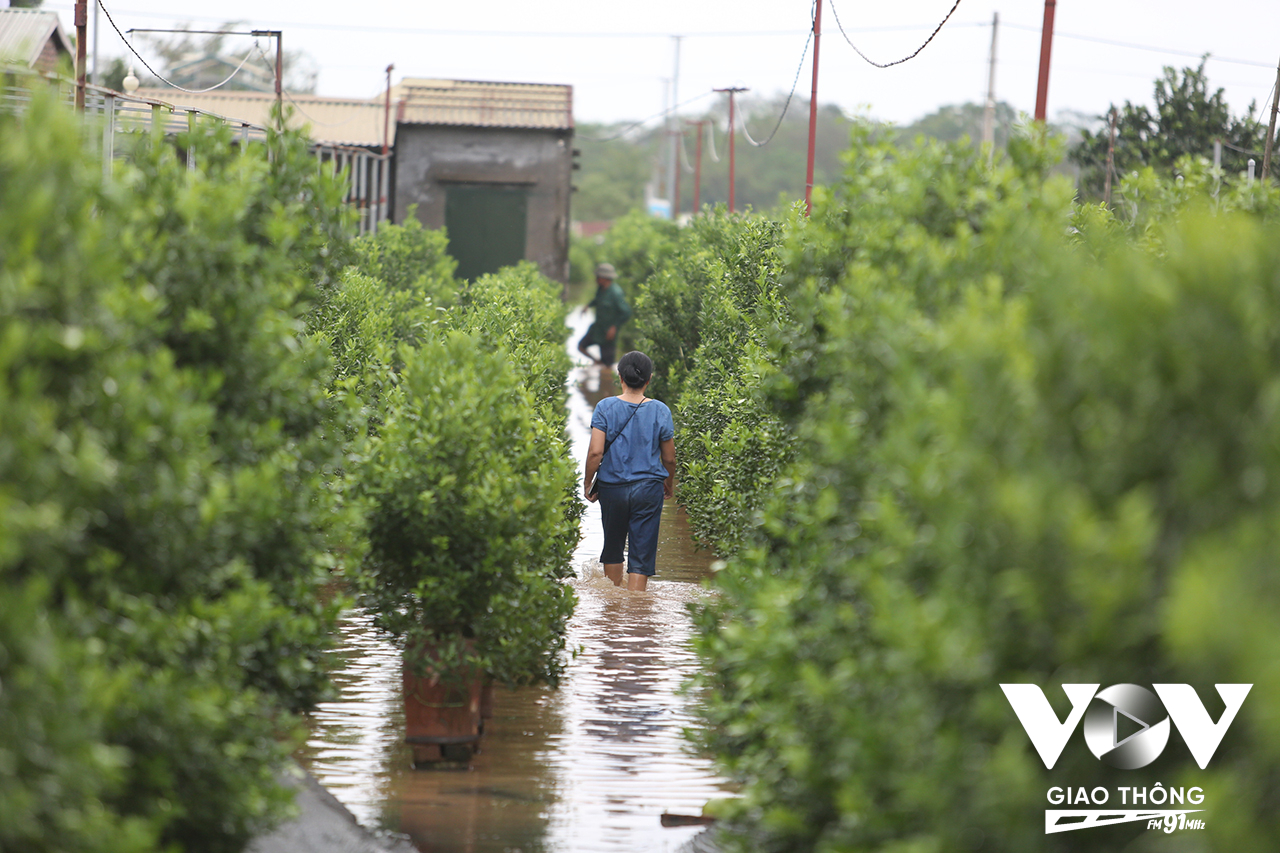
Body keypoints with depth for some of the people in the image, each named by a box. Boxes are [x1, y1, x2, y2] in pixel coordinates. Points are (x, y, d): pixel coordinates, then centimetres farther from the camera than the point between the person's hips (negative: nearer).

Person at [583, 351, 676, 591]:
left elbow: (596, 452, -12)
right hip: (648, 488, -1)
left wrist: (587, 483, 2)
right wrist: (670, 483, 20)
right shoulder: (660, 410, -4)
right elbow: (669, 458, 2)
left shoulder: (605, 407, -7)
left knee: (613, 545, 20)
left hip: (612, 488, 1)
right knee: (642, 553, 2)